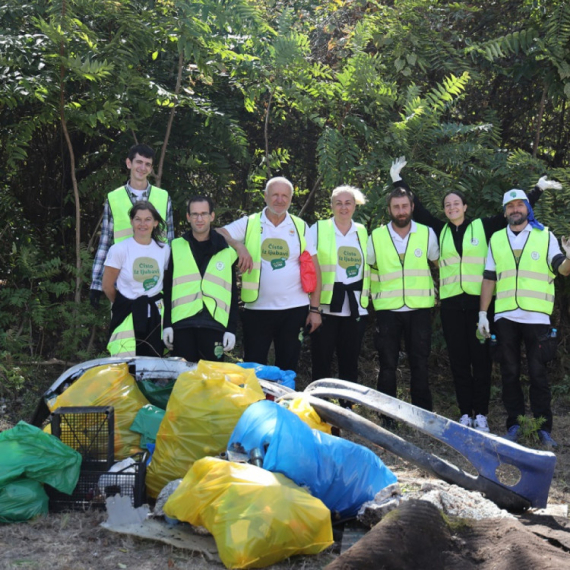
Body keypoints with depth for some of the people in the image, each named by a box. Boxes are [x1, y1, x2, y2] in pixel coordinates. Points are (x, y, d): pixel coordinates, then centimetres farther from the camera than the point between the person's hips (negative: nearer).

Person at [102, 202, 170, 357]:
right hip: (128, 314, -3)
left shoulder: (164, 250, 2)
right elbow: (107, 286, 0)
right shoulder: (119, 250, -8)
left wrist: (150, 303, 11)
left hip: (155, 313, 4)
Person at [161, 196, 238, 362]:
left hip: (214, 325, 0)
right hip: (182, 325, 0)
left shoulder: (227, 252, 9)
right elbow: (167, 289, 7)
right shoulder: (176, 247, 8)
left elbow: (233, 294, 9)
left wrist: (232, 329, 2)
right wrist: (166, 324, 0)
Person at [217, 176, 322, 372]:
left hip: (294, 310, 1)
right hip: (257, 309, -1)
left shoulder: (300, 227, 6)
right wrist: (239, 245, -26)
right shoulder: (248, 224, 2)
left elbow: (314, 269, 5)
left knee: (288, 369, 10)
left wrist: (315, 308, 0)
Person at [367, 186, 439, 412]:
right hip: (387, 310, 0)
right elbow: (367, 269, 12)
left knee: (419, 365, 4)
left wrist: (434, 292, 13)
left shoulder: (427, 234, 2)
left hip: (419, 309, 0)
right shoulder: (376, 237, 0)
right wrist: (376, 296, 10)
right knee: (387, 366, 3)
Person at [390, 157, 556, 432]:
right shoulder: (440, 231, 11)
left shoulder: (483, 227, 5)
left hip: (479, 301, -2)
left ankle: (481, 414, 8)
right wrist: (398, 179, 18)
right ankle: (465, 413, 12)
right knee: (458, 361, 5)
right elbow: (417, 209, 16)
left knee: (481, 359, 0)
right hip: (451, 303, 2)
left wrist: (539, 188, 11)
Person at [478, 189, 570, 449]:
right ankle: (514, 424, 17)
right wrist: (483, 314, 7)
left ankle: (543, 428, 8)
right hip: (505, 317, 2)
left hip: (536, 317, -2)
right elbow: (489, 279, 11)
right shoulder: (496, 239, 12)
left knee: (538, 373, 0)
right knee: (509, 373, 7)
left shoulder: (545, 236, 5)